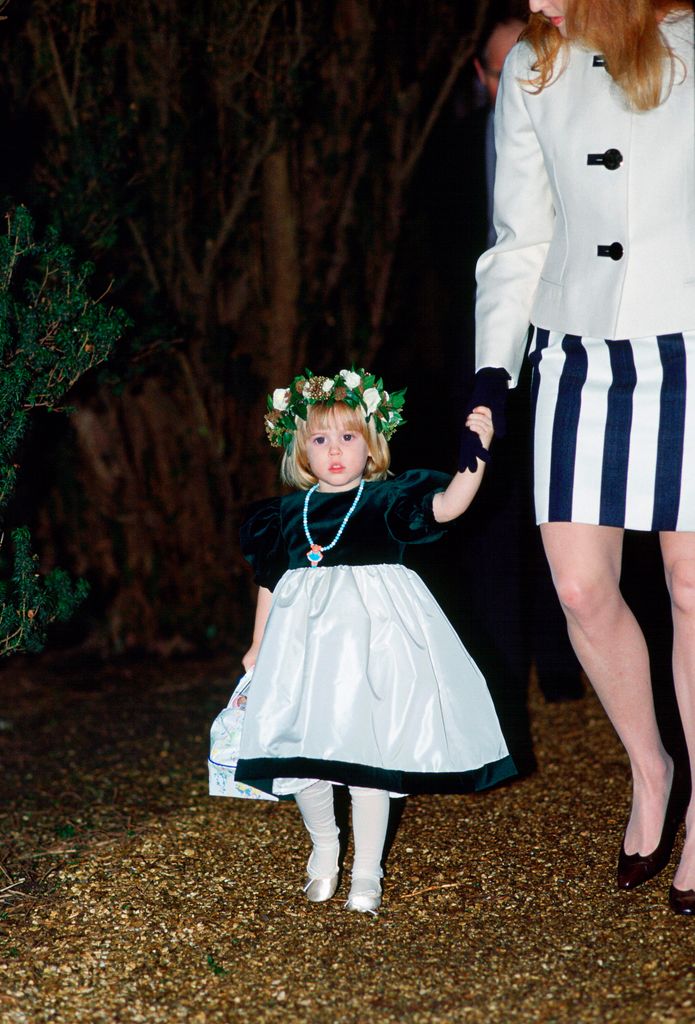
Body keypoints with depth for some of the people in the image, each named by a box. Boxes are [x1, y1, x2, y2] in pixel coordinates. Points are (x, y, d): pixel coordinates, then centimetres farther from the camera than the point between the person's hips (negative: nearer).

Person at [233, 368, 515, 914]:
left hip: (373, 634, -3)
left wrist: (477, 450, -29)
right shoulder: (286, 515, 9)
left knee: (369, 750, -3)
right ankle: (324, 847, 29)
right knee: (302, 752, 3)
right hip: (305, 638, 3)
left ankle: (366, 869, 11)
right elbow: (270, 583, 18)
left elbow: (448, 504, -17)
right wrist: (258, 648, 21)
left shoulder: (387, 499, -2)